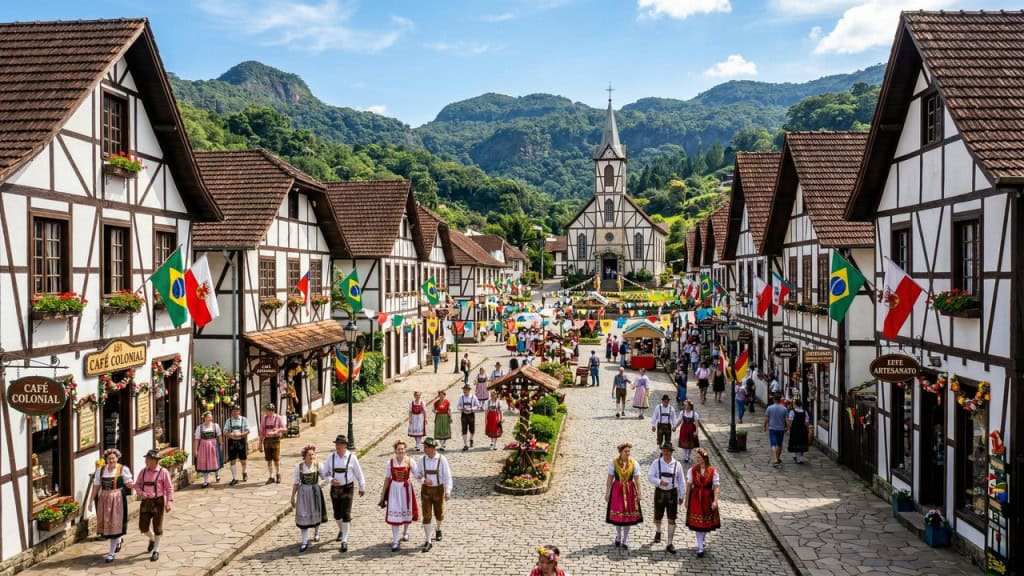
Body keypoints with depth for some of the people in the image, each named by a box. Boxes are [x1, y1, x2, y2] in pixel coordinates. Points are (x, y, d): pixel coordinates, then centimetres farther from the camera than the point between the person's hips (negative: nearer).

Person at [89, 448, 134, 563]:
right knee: (105, 523, 10)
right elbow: (96, 486, 7)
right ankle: (118, 540, 40)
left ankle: (111, 553, 5)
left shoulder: (123, 469, -4)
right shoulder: (101, 470, 5)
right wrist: (92, 500, 2)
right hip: (104, 499, 4)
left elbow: (129, 484, -6)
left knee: (114, 524, -3)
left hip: (117, 499, -4)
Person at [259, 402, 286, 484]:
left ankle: (278, 475, 19)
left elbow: (284, 429, -4)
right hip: (267, 440, 3)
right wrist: (260, 443, 11)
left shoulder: (278, 418, -3)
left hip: (275, 440, -3)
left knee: (276, 459, -2)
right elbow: (262, 432, 13)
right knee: (269, 460, 5)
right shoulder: (264, 419, 9)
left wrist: (278, 429, -24)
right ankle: (271, 477, 14)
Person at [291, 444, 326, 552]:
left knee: (316, 513, 18)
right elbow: (296, 482, -1)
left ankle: (316, 532, 45)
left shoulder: (318, 465, -8)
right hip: (303, 492, -1)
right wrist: (293, 497, 1)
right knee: (303, 515, -4)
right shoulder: (299, 466, -8)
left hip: (315, 491, 1)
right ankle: (304, 541, 3)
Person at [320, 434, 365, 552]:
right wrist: (330, 480, -16)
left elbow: (358, 473, -1)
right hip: (335, 488, 3)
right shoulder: (331, 457, -2)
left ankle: (344, 541, 0)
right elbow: (324, 472, 4)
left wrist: (362, 488, 5)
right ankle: (341, 530, 45)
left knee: (346, 514, -6)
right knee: (337, 514, 16)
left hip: (347, 488, -3)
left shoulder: (351, 457, -10)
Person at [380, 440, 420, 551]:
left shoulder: (410, 461, -9)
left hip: (406, 488, 1)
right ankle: (395, 541, 2)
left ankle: (405, 532, 45)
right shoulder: (390, 462, -6)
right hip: (394, 488, 0)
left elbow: (417, 474, -9)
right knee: (394, 513, -5)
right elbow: (387, 478, 2)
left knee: (406, 511, 17)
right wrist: (383, 493, 4)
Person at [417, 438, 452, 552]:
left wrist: (448, 492, -26)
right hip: (426, 490, 1)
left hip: (439, 490, -1)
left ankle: (438, 529, 48)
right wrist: (424, 480, -19)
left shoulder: (442, 459, -16)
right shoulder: (422, 459, -7)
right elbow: (418, 475, 3)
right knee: (426, 516, -5)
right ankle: (428, 542, 2)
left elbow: (447, 476, -16)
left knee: (439, 514, 15)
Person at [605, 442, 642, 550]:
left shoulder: (634, 463, -4)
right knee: (617, 514, 3)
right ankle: (618, 535, 30)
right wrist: (607, 493, -2)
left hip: (630, 490, 1)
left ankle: (625, 540, 20)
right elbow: (609, 479, -3)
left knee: (628, 514, 5)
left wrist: (639, 493, -6)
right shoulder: (613, 463, -6)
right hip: (617, 490, -1)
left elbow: (637, 480, -2)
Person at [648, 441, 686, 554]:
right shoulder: (656, 463, -6)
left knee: (672, 519, -1)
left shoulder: (677, 465, -4)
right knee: (658, 517, 15)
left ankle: (669, 544, 8)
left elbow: (681, 481, 3)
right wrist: (660, 481, -25)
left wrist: (681, 496, 4)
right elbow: (650, 477, -7)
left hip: (672, 493, 0)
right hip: (659, 492, 0)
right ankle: (658, 532, 48)